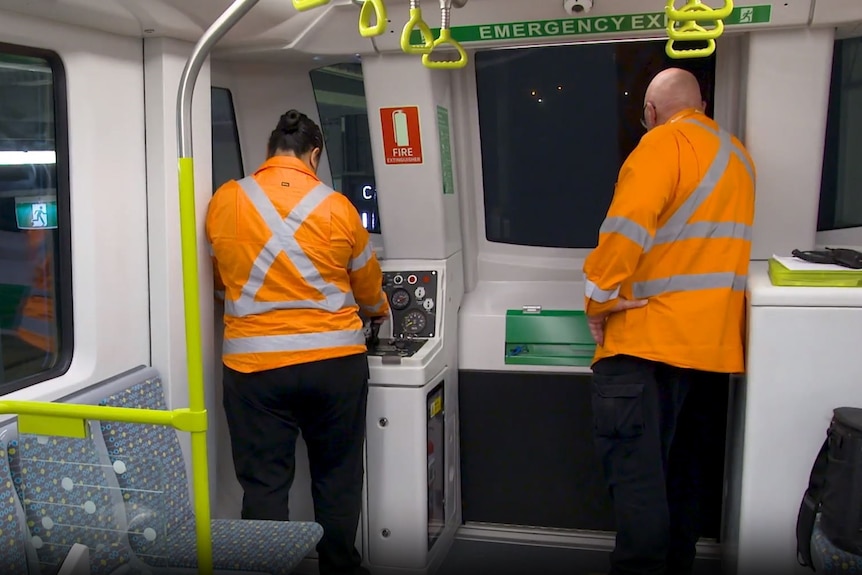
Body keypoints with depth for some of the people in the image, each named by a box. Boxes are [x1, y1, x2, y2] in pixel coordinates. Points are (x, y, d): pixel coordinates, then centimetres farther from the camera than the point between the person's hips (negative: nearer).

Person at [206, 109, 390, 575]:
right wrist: (378, 312, 32)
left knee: (264, 484, 8)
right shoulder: (336, 207, -3)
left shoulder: (225, 200, -1)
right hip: (335, 360, 0)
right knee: (336, 479, 15)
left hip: (253, 363, 0)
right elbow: (368, 288, 9)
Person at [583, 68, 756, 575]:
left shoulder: (667, 141, -7)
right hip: (710, 338, 9)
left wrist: (599, 301, -10)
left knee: (633, 464, -7)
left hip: (648, 332, -9)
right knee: (678, 462, 16)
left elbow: (628, 225, -19)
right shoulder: (736, 153, 19)